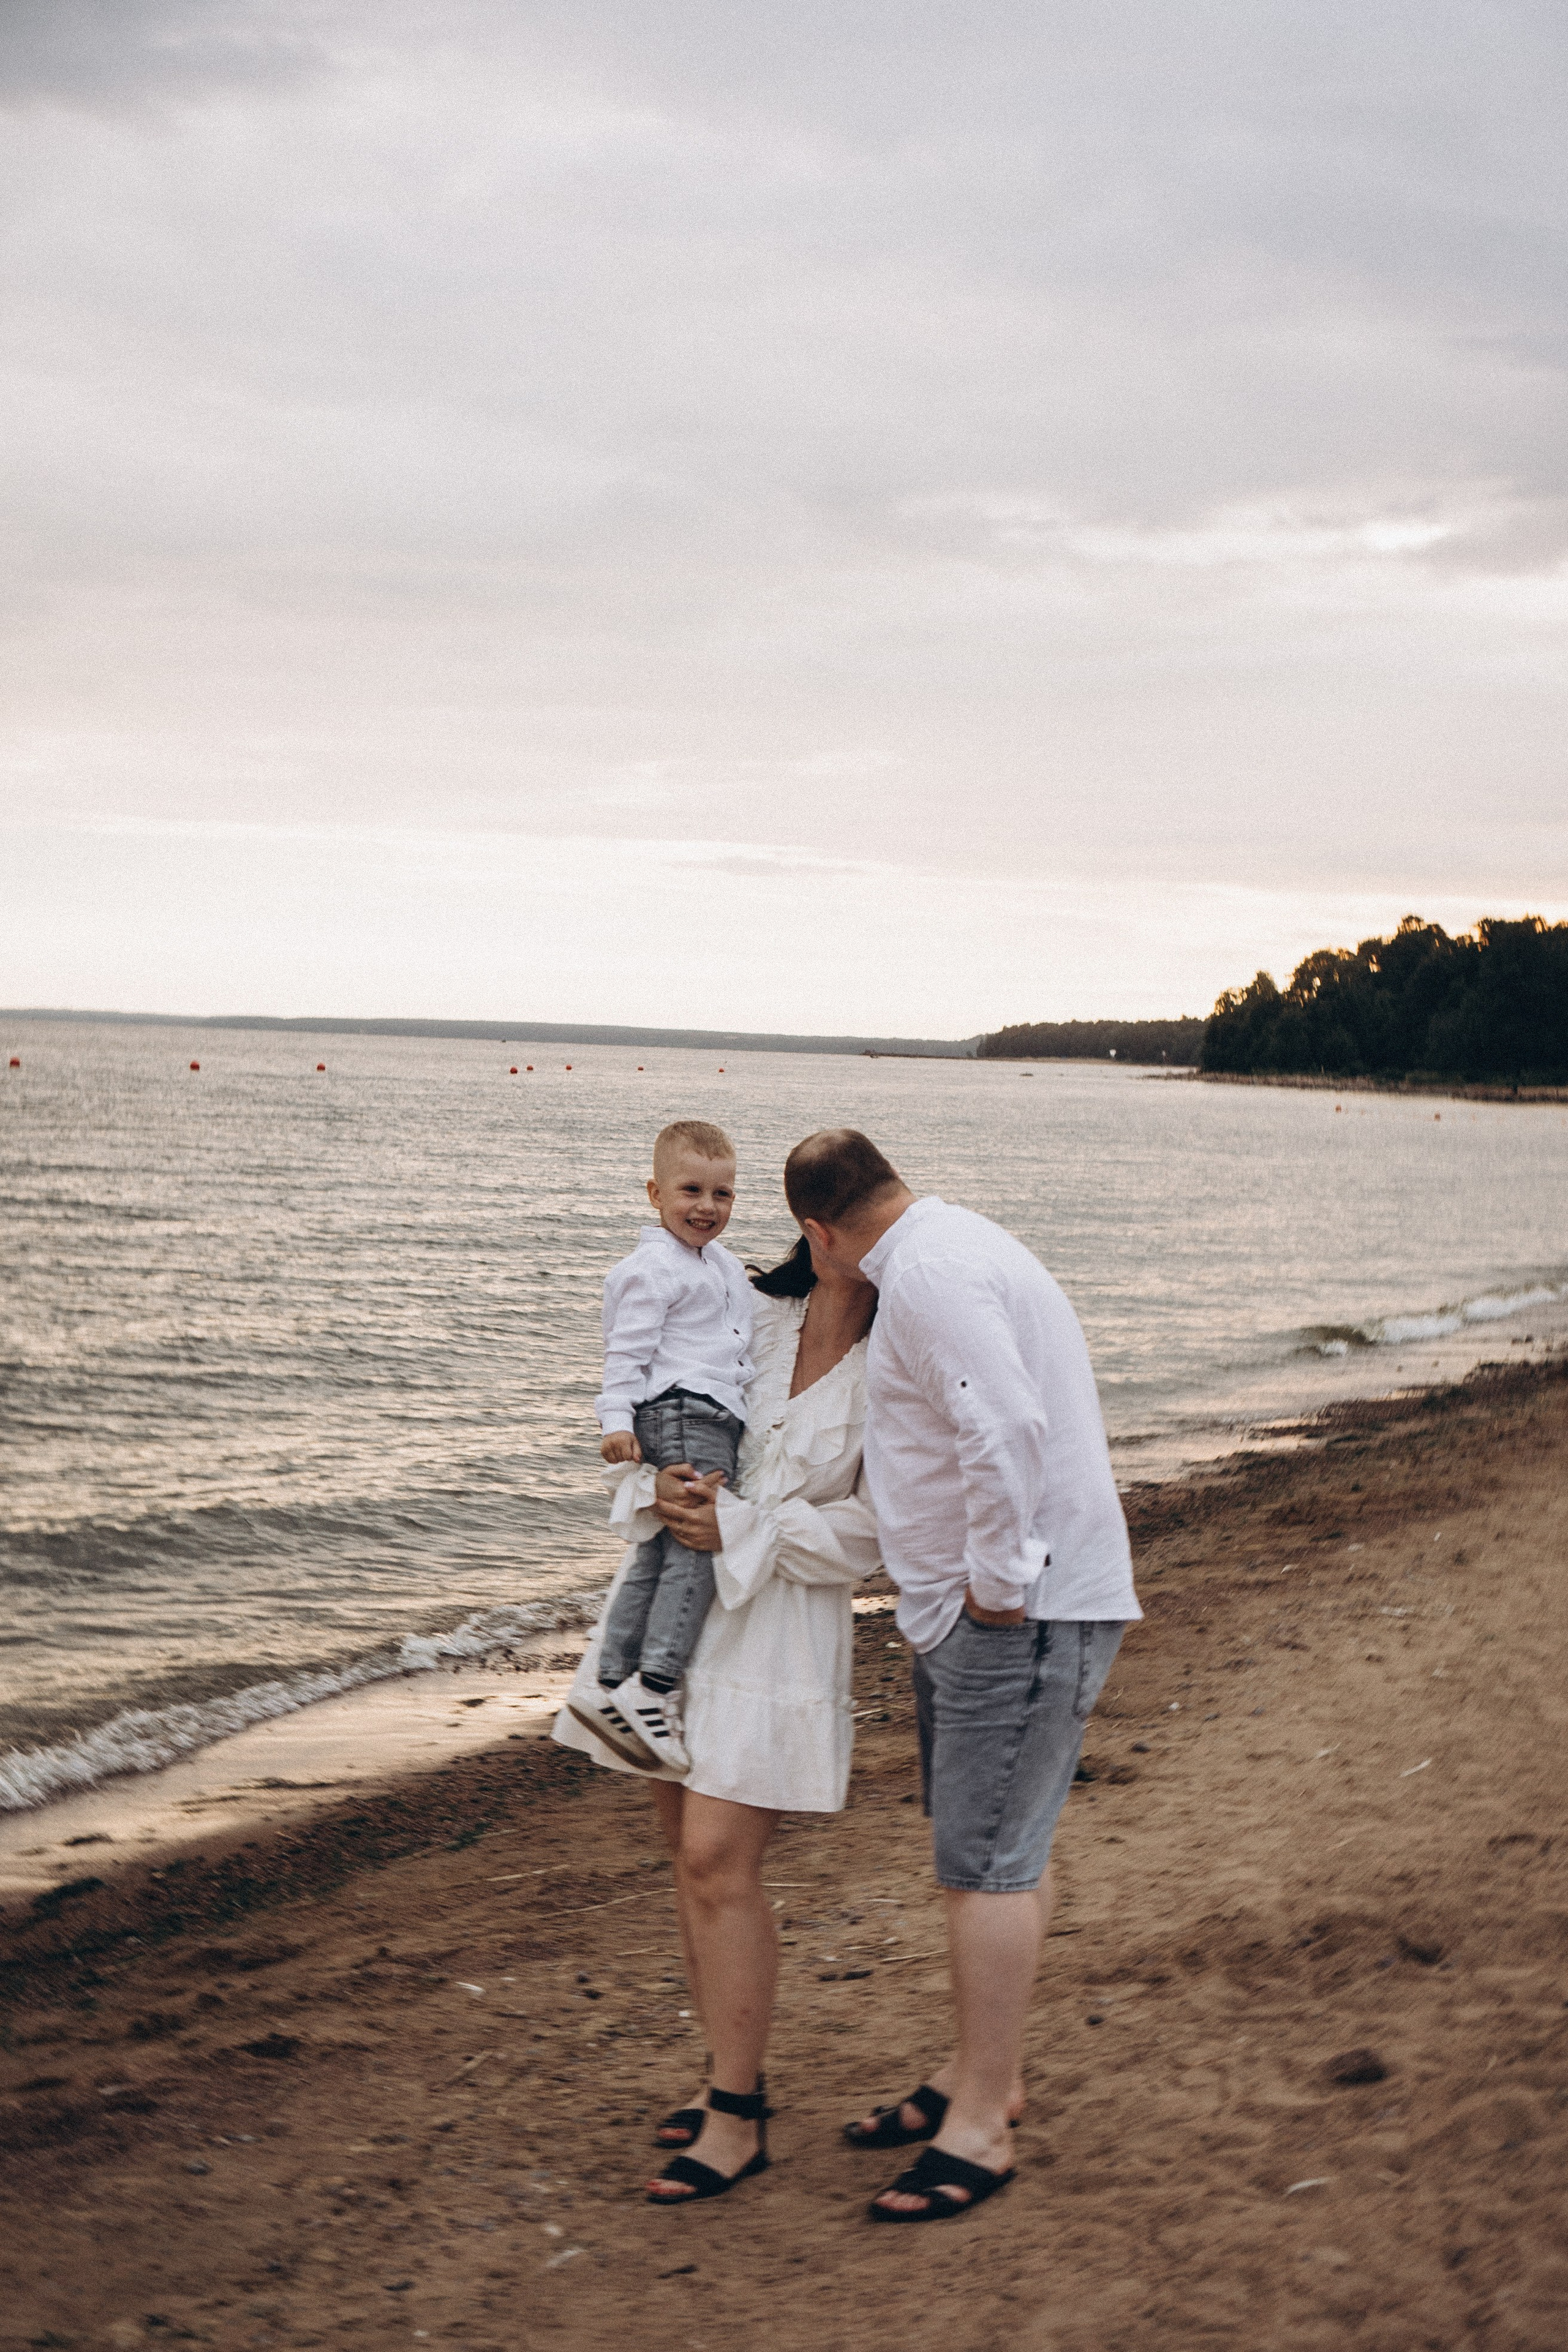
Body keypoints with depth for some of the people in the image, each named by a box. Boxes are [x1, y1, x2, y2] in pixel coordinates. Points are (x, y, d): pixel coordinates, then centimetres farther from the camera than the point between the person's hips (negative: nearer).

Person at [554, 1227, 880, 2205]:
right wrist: (660, 1482, -9)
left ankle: (738, 2119, -1)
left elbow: (871, 1530, -11)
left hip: (777, 1630, -5)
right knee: (693, 1853, 11)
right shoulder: (751, 1319, 6)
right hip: (673, 1604, 6)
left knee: (720, 1862, -11)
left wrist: (738, 1530, -16)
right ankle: (736, 2073, 25)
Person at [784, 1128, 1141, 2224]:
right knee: (998, 1849, 18)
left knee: (988, 1862, -7)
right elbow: (1030, 1412, 26)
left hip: (1023, 1612, -11)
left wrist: (999, 1581, -21)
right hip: (977, 1605, 11)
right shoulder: (958, 1244, 16)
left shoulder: (929, 1275, -18)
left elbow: (1003, 1429, -30)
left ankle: (980, 2129, -1)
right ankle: (986, 2072, 29)